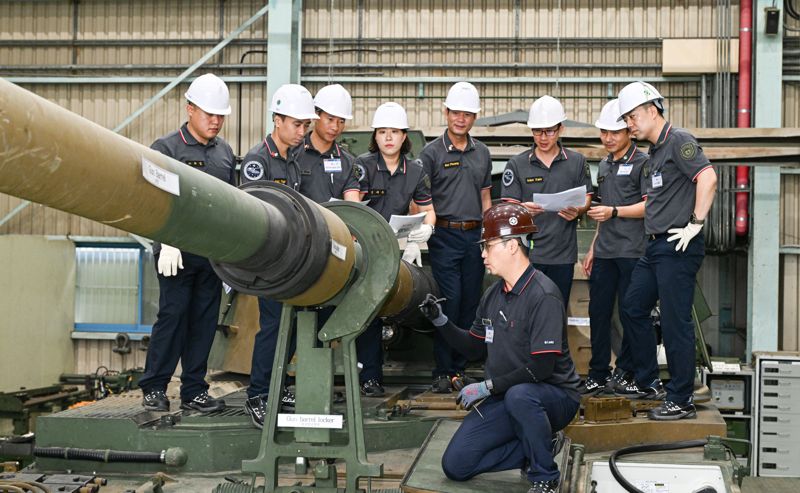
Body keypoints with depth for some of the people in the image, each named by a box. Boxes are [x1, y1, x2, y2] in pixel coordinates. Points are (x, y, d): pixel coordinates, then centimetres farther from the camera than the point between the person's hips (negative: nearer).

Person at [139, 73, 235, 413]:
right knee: (172, 316, -4)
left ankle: (194, 391, 13)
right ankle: (154, 388, 7)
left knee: (204, 321, 6)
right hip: (180, 251, -5)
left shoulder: (225, 152, 15)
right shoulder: (167, 148, -1)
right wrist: (168, 242, -18)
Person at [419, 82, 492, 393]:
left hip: (475, 236, 5)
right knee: (449, 303, -9)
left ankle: (460, 368, 14)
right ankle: (442, 371, -2)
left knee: (470, 303, 6)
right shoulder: (432, 153, -1)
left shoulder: (482, 153, 14)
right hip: (445, 236, -5)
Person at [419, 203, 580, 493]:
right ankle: (537, 447, 11)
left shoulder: (543, 295, -19)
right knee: (455, 465, -5)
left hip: (553, 395, -7)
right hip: (504, 397, 7)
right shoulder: (492, 295, 7)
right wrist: (441, 322, 1)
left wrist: (488, 387, -22)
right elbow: (476, 349, 15)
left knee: (519, 395, -42)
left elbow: (541, 368, -25)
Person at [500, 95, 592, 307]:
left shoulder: (577, 162, 8)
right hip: (527, 253, -1)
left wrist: (577, 210, -11)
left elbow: (586, 199, 13)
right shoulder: (517, 164, 4)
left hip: (563, 254, 1)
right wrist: (523, 209, -23)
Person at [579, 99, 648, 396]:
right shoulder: (604, 166, 19)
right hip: (604, 252, 7)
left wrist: (615, 211, -19)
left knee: (629, 313, -1)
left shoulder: (642, 162, -5)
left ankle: (625, 372, 9)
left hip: (632, 251, -7)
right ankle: (597, 375, 13)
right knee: (598, 312, 7)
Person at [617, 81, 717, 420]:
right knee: (634, 306, 17)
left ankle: (681, 401, 2)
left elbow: (708, 177, -24)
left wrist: (695, 224, -22)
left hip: (678, 248, -10)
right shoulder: (654, 152, 18)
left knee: (675, 322, -6)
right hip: (656, 246, 10)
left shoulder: (678, 141, -11)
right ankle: (647, 382, 29)